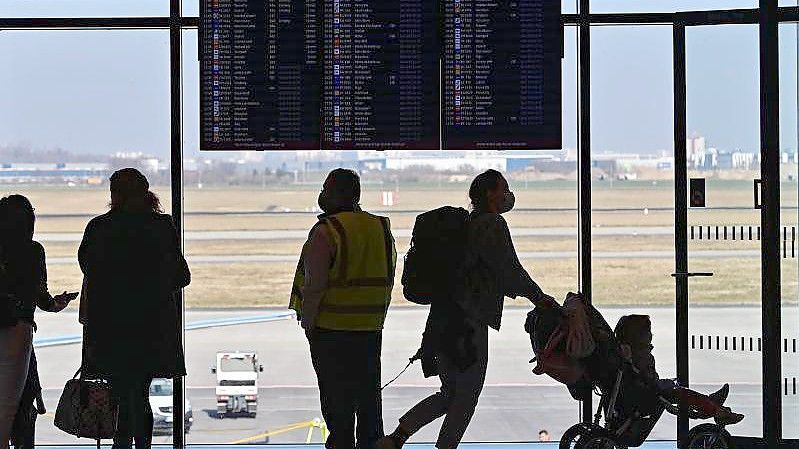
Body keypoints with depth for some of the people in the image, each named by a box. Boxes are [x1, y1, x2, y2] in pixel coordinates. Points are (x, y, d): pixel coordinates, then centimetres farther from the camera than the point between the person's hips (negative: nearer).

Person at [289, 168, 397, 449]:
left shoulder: (326, 232, -15)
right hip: (371, 330, 6)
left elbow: (314, 286, -20)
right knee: (368, 394, 15)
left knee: (336, 397, 1)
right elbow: (389, 280, 11)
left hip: (331, 331, -6)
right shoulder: (382, 229, 7)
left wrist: (307, 322, -9)